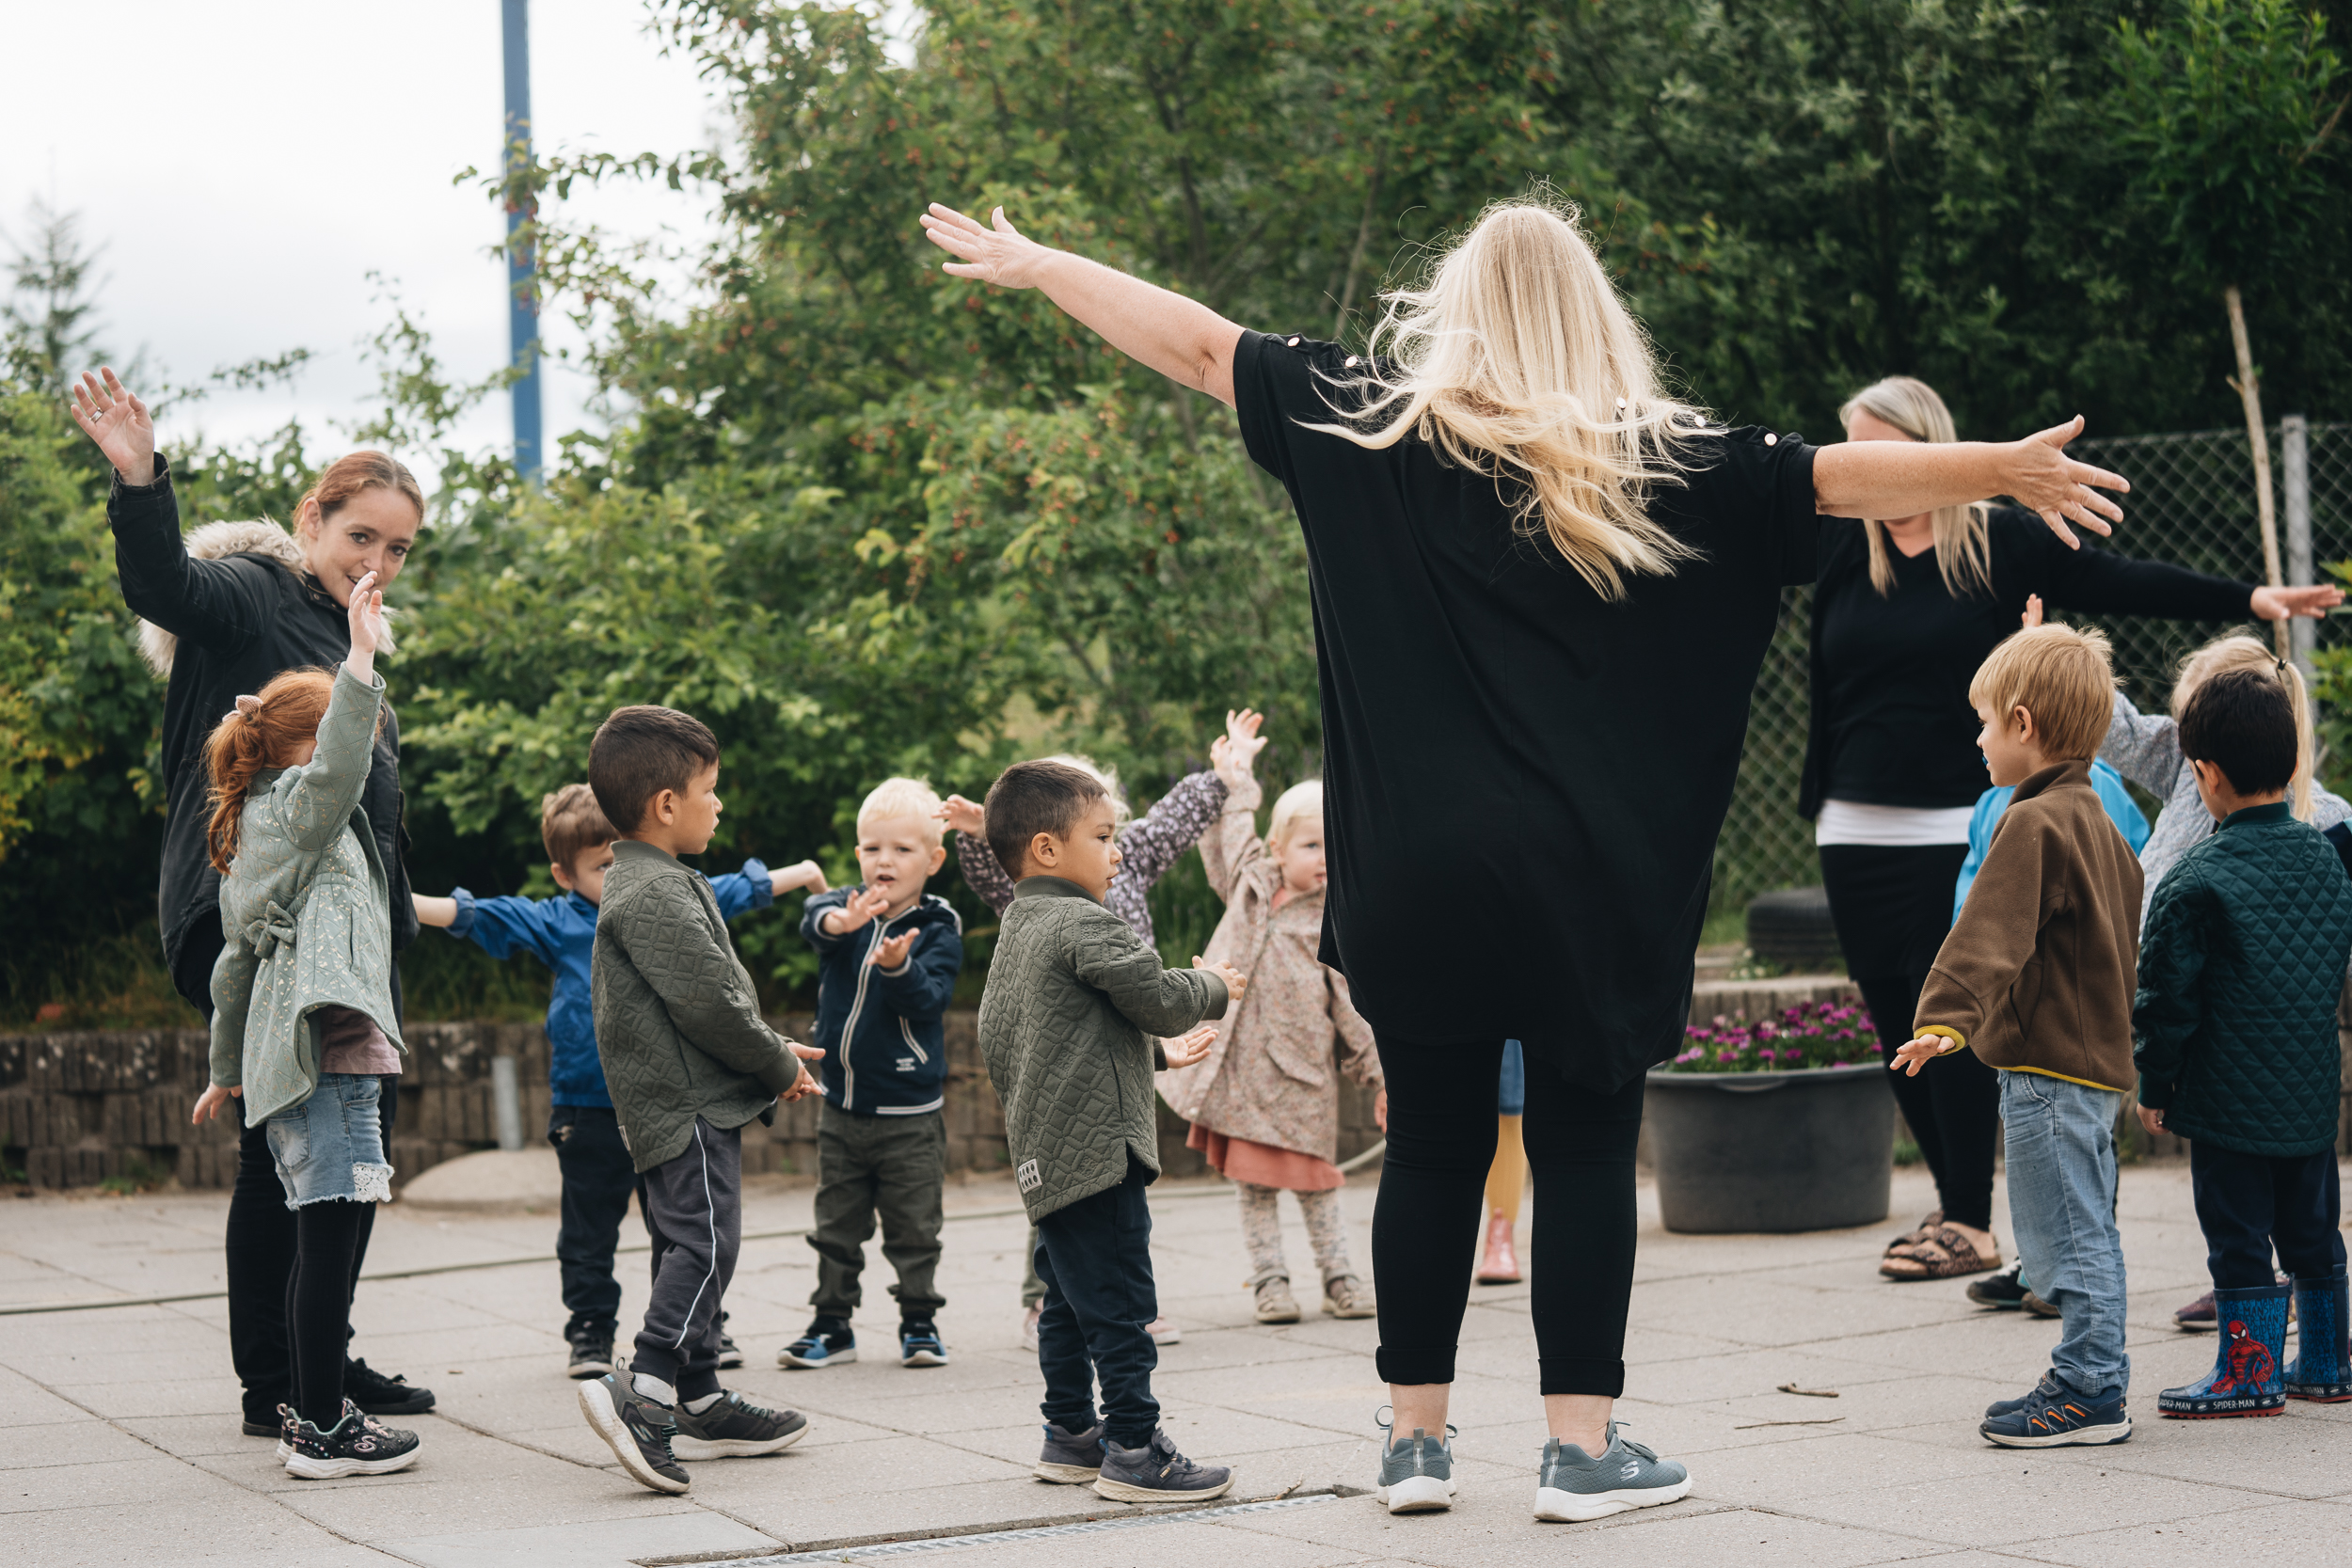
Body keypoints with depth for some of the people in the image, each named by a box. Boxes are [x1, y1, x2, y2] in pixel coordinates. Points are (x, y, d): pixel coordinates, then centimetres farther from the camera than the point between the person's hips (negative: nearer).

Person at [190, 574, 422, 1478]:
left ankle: (312, 1415, 17)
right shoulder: (298, 804, -1)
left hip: (282, 1055, 10)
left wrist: (226, 1071, 37)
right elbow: (337, 763, -25)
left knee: (325, 1238, 12)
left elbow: (234, 962, 31)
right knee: (331, 1234, -12)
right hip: (327, 1048, -10)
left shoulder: (248, 832, 26)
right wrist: (362, 656, -27)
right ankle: (322, 1431, -13)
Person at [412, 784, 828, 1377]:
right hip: (588, 1108, -2)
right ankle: (590, 1331, 18)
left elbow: (739, 890, 20)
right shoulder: (553, 923, -4)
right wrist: (401, 902, -21)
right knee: (588, 1232, 6)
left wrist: (799, 873, 30)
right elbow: (473, 917, -10)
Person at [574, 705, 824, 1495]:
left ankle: (699, 1401, 20)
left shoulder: (638, 883, 19)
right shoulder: (656, 894, -16)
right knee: (705, 1242, -18)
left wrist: (772, 1049, 19)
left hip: (677, 1107, 11)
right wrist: (778, 1063, -6)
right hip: (688, 1106, -11)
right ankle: (643, 1391, -26)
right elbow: (707, 1000, -20)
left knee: (687, 1249, 14)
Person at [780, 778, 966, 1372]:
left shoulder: (937, 929, -7)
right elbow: (813, 919, -23)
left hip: (910, 1112, -3)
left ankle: (919, 1323, 17)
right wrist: (838, 921, -46)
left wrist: (899, 967, -39)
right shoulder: (847, 906, 0)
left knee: (914, 1228, 4)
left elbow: (930, 999, -19)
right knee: (836, 1226, 11)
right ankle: (832, 1324, 21)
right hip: (841, 1106, 3)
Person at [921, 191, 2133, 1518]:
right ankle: (1583, 1446, 8)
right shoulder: (1658, 465, -1)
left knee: (1433, 1147, 10)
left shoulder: (1371, 433, 3)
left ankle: (1419, 1439, 17)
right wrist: (2005, 471, 6)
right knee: (1586, 1151, 5)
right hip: (1589, 884, -2)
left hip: (1412, 880, 2)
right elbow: (1838, 479, -2)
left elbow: (1194, 343, 9)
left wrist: (1031, 263, 18)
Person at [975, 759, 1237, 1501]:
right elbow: (1161, 998, -16)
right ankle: (1135, 1452, -6)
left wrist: (1157, 1052, 30)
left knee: (1069, 1300, 17)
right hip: (1095, 1146, -10)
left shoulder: (1017, 932, 18)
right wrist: (1215, 988, 9)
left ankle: (1070, 1434, 25)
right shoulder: (1086, 926, -14)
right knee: (1120, 1304, -7)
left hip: (1045, 1155, 10)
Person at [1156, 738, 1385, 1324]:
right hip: (1241, 1064, 2)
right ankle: (1268, 1277, 11)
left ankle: (1338, 1274, 14)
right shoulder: (1250, 883, 4)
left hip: (1302, 1068, -2)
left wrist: (1381, 1075, -1)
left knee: (1314, 1172, 3)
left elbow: (1354, 1005, 1)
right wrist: (1234, 781, 20)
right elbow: (1225, 840, 24)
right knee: (1251, 1176, 4)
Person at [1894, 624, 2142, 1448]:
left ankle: (2091, 1390, 0)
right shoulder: (2096, 819, 15)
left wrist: (1945, 1017, -39)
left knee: (2069, 1234, -4)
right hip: (2099, 1058, 10)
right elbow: (2131, 935, 25)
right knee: (2083, 1232, 15)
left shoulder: (2032, 825, -16)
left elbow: (1990, 934, -30)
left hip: (2048, 1065, -10)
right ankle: (2092, 1381, 22)